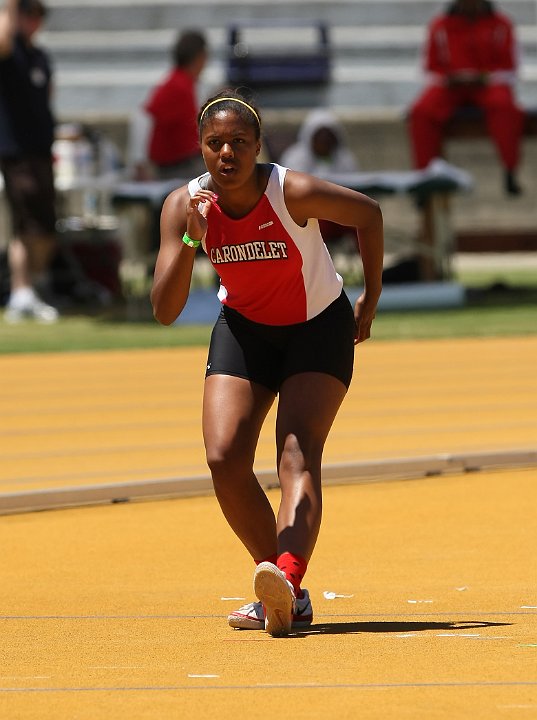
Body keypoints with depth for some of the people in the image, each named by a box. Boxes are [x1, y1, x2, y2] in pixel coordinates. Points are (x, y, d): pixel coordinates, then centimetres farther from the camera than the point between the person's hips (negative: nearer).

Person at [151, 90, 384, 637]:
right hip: (244, 328, 4)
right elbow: (164, 312, -23)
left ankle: (286, 583, -41)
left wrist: (371, 298, -1)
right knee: (224, 460, -11)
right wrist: (190, 240, -36)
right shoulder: (184, 206, -17)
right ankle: (282, 595, 4)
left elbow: (368, 213, -7)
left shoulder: (293, 193, -26)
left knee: (297, 454, -22)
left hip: (319, 328, -4)